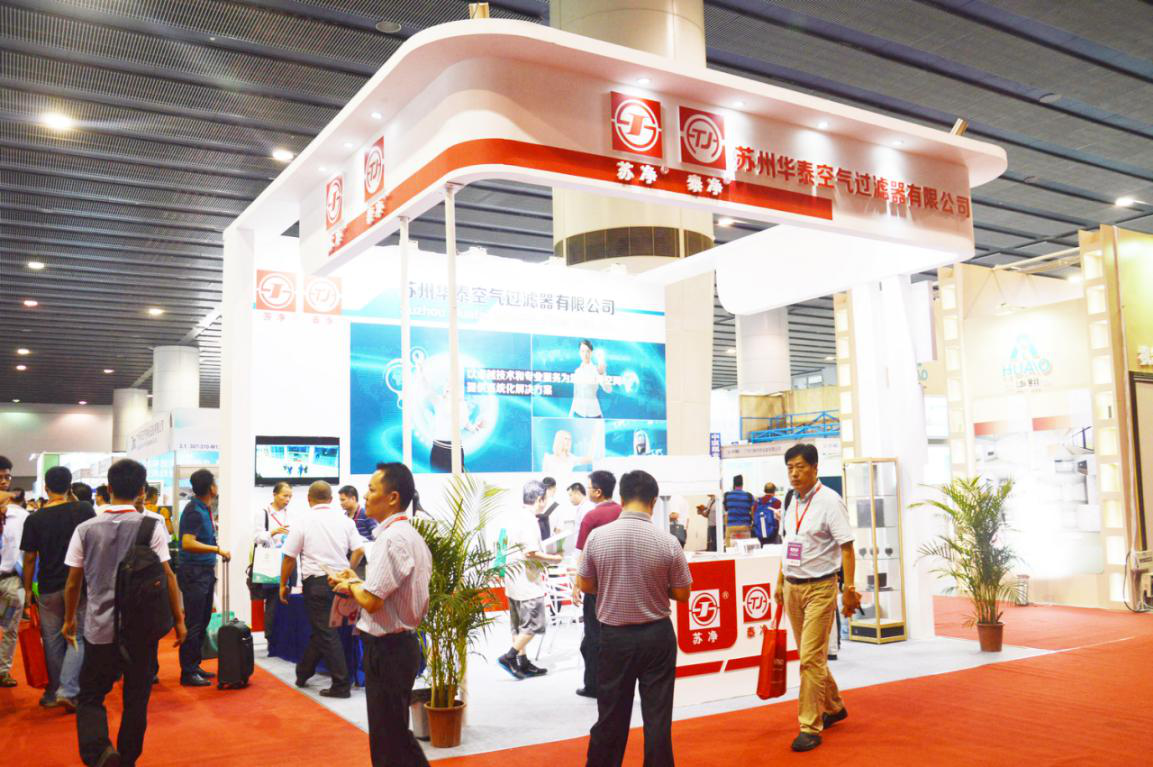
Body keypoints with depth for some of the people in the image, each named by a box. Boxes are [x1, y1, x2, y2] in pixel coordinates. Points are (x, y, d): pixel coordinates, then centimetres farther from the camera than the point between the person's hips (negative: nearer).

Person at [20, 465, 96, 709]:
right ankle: (68, 690, -7)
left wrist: (27, 590, 9)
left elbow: (29, 559, -2)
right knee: (77, 638, 6)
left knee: (53, 641, 13)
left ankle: (53, 693, 23)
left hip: (48, 588, 1)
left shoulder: (34, 519, -4)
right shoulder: (83, 510, -8)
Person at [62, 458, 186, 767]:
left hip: (100, 628, 1)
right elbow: (166, 576, -7)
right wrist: (178, 619, 2)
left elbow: (73, 582, 5)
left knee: (90, 696, 11)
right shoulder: (152, 527, -8)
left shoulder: (86, 529, -2)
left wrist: (69, 619, 21)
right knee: (136, 700, 13)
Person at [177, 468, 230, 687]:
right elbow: (187, 543, -25)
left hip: (206, 571, 10)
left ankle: (195, 666, 24)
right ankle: (187, 673, 3)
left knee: (203, 621, 15)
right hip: (194, 572, -10)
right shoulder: (194, 511, -16)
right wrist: (217, 549, -23)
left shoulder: (204, 509, 12)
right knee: (193, 624, -4)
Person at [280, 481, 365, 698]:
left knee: (325, 633, 0)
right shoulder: (345, 521, 4)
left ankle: (341, 684, -2)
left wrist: (283, 585, 8)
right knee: (320, 629, 19)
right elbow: (359, 551, 0)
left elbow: (289, 558, -4)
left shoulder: (303, 523, -5)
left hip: (316, 581, -4)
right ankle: (303, 673, 32)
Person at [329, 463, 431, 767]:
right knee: (396, 734, 20)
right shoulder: (411, 535, 12)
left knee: (389, 741, 1)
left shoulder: (391, 539, -20)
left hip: (387, 649, -10)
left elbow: (371, 601, -25)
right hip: (403, 642, 10)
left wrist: (351, 585, -6)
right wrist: (357, 583, 9)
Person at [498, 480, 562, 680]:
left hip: (514, 581, 10)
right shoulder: (530, 521, -17)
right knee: (536, 624, -2)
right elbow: (531, 552, -25)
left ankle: (522, 663, 19)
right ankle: (509, 657, -5)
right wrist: (553, 559, -11)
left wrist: (545, 556, 20)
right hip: (528, 582, -10)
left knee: (520, 624, 13)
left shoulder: (516, 519, 11)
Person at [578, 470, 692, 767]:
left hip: (614, 635, 1)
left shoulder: (597, 536, -10)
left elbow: (585, 585, 1)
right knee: (657, 714, 9)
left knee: (611, 713, 13)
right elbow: (682, 594, -3)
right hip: (657, 634, -1)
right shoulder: (667, 542, -13)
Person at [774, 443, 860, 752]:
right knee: (812, 655, 17)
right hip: (792, 587, 7)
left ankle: (810, 727, 4)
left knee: (811, 658, -7)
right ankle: (834, 707, 36)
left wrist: (849, 588, -18)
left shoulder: (830, 501, -12)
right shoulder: (790, 501, 8)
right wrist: (780, 582, 16)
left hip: (819, 588, -7)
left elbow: (846, 547, -13)